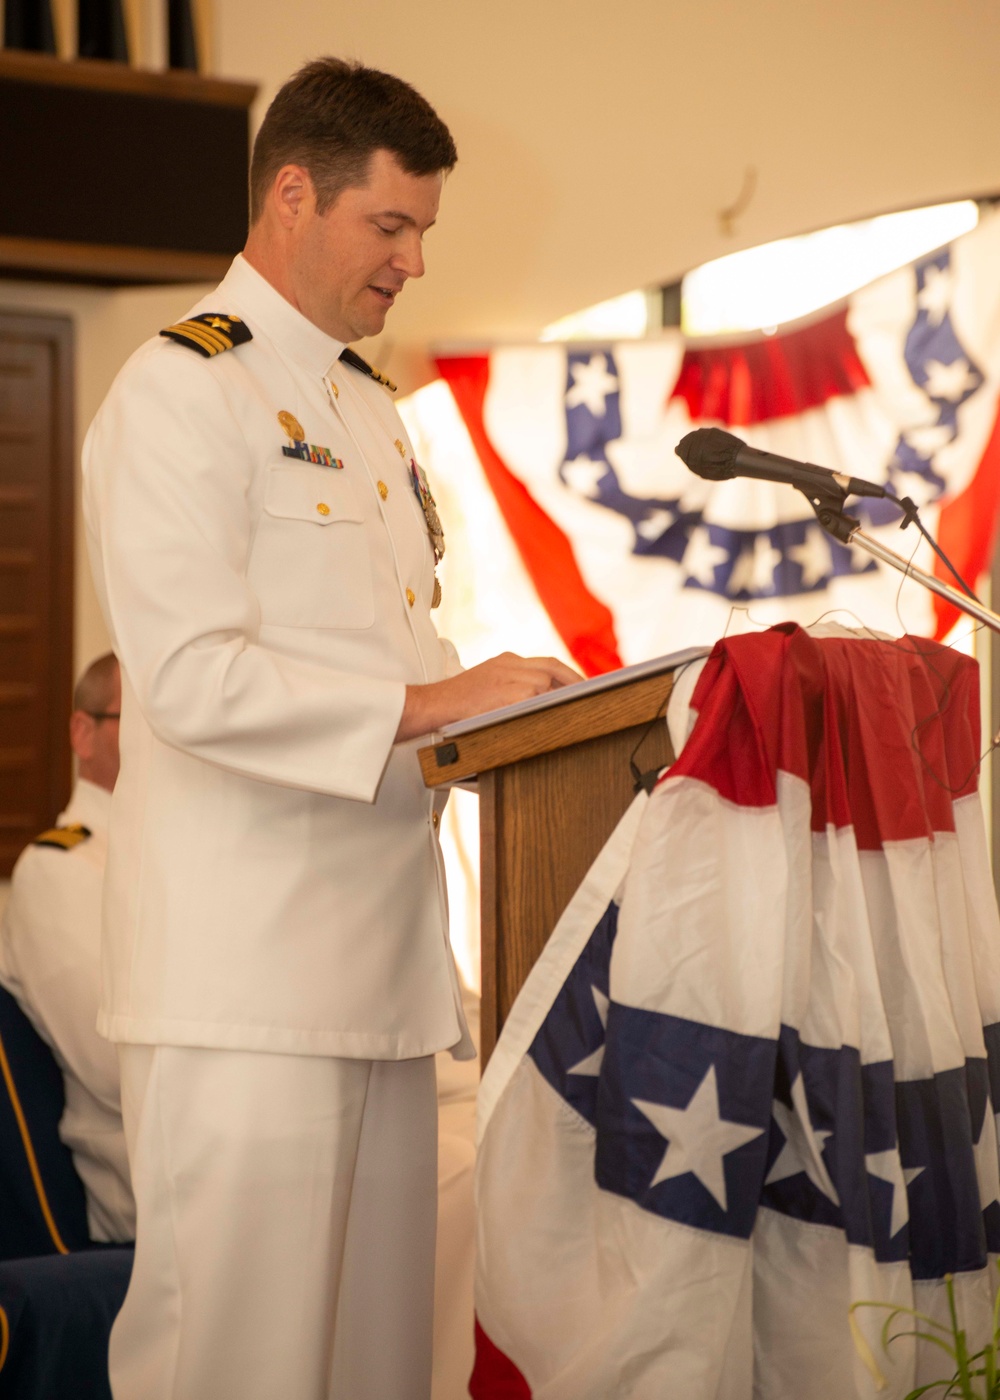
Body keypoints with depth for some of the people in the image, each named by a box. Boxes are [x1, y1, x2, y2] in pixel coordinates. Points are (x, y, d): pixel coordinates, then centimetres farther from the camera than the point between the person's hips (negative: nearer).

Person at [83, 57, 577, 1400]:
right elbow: (189, 677, -18)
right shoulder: (179, 393, -8)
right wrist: (429, 703, -19)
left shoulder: (371, 409, 20)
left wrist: (506, 696, 8)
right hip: (242, 968, -8)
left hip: (381, 943, 8)